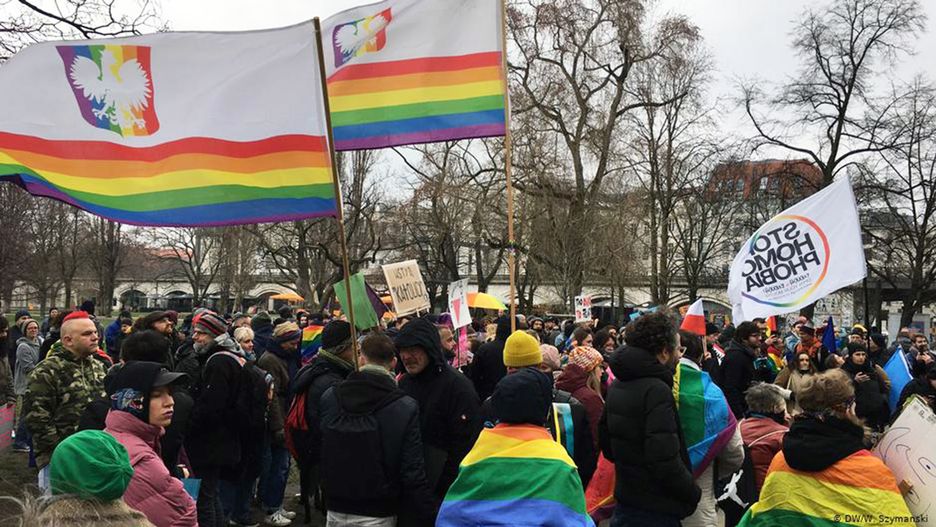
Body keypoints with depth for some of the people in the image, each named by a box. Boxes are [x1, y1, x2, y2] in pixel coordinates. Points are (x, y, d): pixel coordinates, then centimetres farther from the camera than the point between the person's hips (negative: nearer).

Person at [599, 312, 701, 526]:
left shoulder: (617, 385, 7)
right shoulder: (657, 390, -20)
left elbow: (606, 445, 15)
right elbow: (666, 461, -27)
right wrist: (694, 493, -12)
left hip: (624, 501, 8)